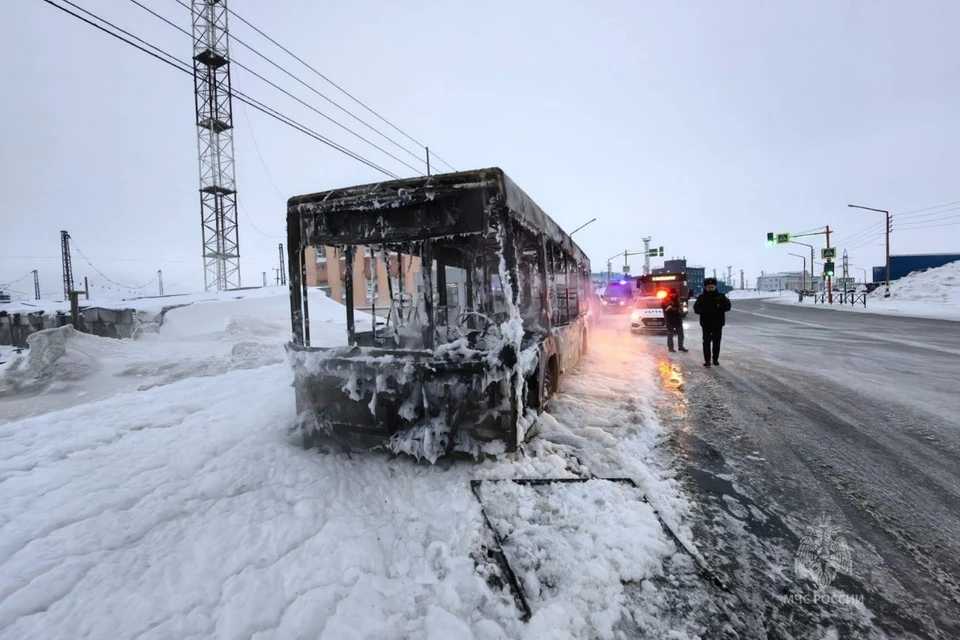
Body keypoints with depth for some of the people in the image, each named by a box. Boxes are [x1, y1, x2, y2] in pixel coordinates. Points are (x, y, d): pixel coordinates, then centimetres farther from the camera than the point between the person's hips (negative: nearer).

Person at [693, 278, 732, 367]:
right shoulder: (701, 297, -1)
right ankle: (707, 360, -3)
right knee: (706, 342, -5)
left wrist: (717, 309, -26)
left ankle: (715, 359, 21)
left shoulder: (721, 296, 1)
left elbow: (727, 306, -9)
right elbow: (696, 308, -7)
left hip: (718, 323, 1)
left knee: (716, 342, 9)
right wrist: (704, 311, -27)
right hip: (706, 324, -1)